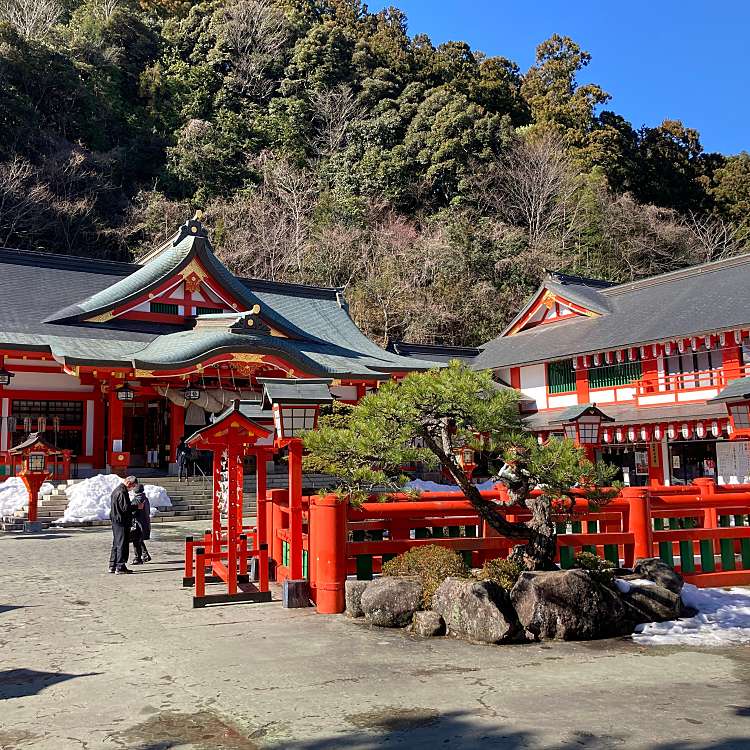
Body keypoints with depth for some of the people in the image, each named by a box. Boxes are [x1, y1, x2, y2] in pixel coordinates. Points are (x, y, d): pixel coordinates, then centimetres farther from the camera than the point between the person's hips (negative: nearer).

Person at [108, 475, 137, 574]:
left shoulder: (116, 490, 16)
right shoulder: (122, 493, -18)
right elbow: (125, 508, -23)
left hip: (115, 521, 10)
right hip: (122, 522, -10)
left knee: (116, 544, 15)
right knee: (122, 544, -5)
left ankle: (112, 566, 19)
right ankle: (120, 567, -3)